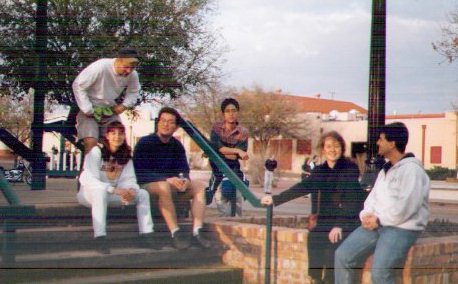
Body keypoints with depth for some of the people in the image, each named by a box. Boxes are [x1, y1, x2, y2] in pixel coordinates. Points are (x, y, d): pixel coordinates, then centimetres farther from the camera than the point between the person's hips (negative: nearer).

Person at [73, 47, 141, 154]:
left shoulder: (133, 75, -10)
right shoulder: (100, 67, -27)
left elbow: (133, 92, 9)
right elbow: (78, 86, -21)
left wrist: (124, 105, -11)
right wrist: (87, 109, -21)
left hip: (111, 112, 5)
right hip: (90, 111, -5)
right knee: (91, 143, -20)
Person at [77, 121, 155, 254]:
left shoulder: (125, 156, 2)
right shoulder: (97, 151, -16)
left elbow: (129, 179, -6)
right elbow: (89, 179, -27)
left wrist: (131, 190, -31)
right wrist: (114, 190, -38)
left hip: (111, 195, 6)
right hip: (90, 194, -6)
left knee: (143, 193, -8)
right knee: (100, 191, -39)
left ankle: (147, 234, -13)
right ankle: (100, 238, -43)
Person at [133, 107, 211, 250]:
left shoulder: (177, 145, 8)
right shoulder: (145, 143, -11)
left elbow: (183, 169, 3)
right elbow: (141, 172, -18)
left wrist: (184, 180, -23)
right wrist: (168, 179, -29)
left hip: (172, 182, 7)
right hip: (147, 184, -6)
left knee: (199, 187, -12)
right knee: (164, 187, -38)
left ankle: (197, 233, -24)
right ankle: (175, 234, -40)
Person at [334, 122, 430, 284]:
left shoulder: (412, 170, -12)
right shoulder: (386, 170, 18)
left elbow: (404, 209, -20)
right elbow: (374, 197, 18)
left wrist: (379, 220, -11)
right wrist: (366, 215, -3)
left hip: (402, 228, -9)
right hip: (376, 224, 9)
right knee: (342, 255, -5)